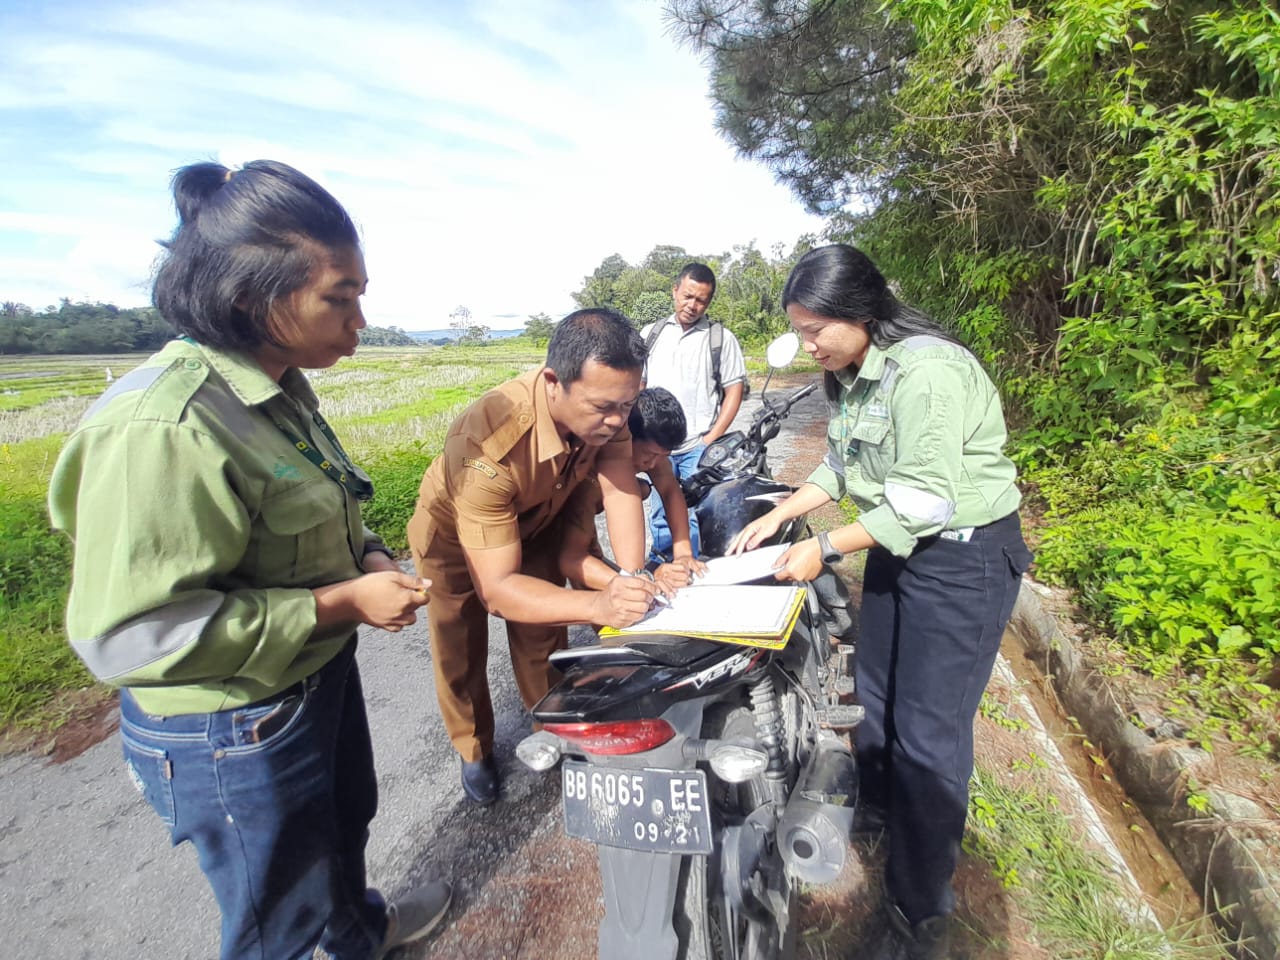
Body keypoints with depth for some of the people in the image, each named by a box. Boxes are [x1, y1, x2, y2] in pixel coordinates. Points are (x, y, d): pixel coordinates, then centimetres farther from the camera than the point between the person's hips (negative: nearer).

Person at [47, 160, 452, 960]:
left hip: (322, 676, 9)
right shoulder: (165, 429, -30)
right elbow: (128, 632, -29)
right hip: (235, 732, -9)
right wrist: (339, 604, -27)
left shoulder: (279, 392, -1)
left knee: (345, 823, 35)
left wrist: (370, 558, -5)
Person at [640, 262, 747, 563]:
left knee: (695, 517, -2)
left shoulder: (721, 338, 1)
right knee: (660, 515, 13)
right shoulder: (651, 334, 10)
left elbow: (734, 390, 0)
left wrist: (712, 439, -8)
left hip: (699, 447, -3)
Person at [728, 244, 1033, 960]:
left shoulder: (927, 371, -25)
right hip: (896, 546, 9)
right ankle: (879, 811, 48)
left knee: (928, 733, 0)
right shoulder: (851, 375, 4)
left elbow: (924, 501, -27)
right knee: (875, 695, 21)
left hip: (963, 557, -9)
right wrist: (780, 515, 0)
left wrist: (826, 548, -23)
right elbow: (843, 467, 10)